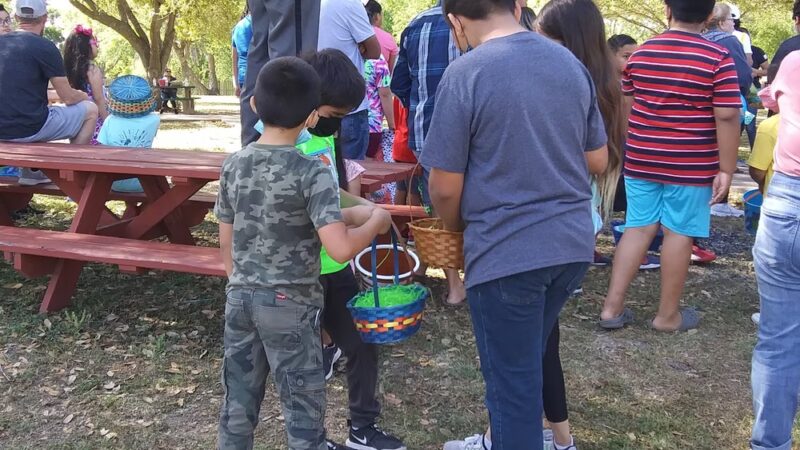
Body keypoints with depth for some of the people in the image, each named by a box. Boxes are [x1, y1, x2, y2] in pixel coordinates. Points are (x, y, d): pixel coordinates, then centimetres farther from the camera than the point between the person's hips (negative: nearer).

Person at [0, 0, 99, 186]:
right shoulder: (44, 47, -9)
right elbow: (68, 97, -5)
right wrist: (83, 96, 19)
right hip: (29, 128, -7)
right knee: (90, 109, 10)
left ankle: (30, 170, 26)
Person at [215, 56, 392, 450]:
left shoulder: (233, 165, 0)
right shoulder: (312, 172, -17)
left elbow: (226, 243, 7)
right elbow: (340, 249, -25)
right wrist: (375, 222, -7)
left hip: (240, 298, 5)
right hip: (290, 305, -5)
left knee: (238, 403, 16)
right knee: (303, 407, 9)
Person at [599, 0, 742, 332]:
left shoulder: (640, 53, 4)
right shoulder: (718, 58, -10)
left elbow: (626, 106, 14)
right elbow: (727, 118, -13)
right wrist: (726, 170, -8)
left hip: (641, 160, 4)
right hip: (691, 166, -4)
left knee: (638, 227, 10)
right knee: (678, 233, 4)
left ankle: (612, 307, 9)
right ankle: (668, 315, 15)